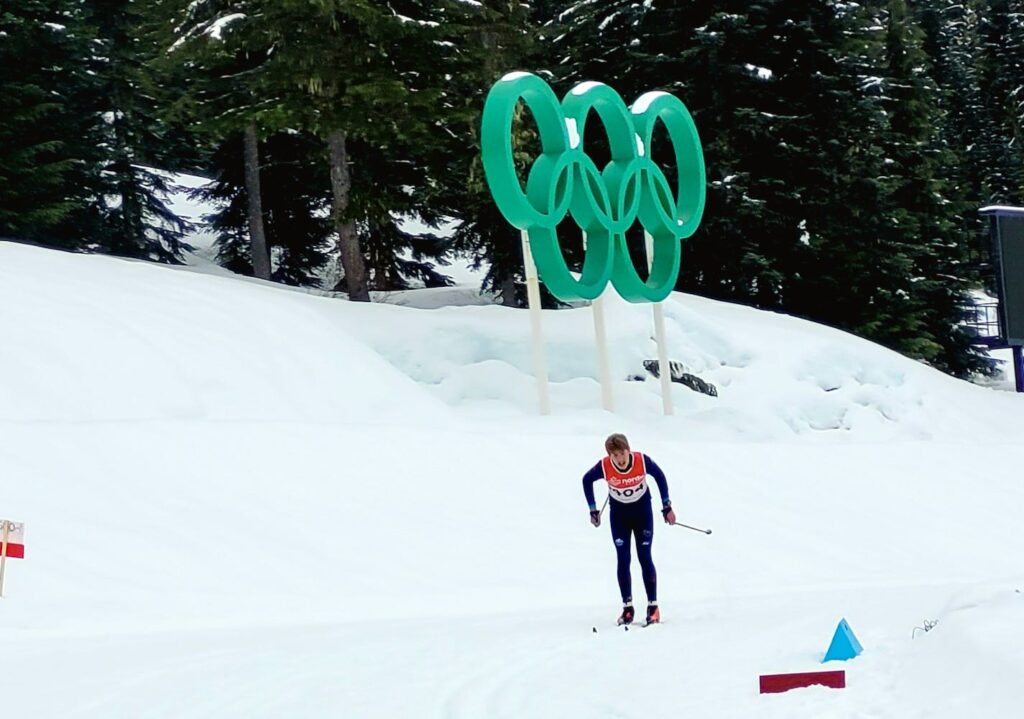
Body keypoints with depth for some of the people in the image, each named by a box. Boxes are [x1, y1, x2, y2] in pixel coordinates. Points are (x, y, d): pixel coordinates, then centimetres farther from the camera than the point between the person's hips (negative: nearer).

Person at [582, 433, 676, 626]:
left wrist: (667, 506, -3)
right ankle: (627, 607, 5)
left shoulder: (642, 461, -26)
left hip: (642, 510, -1)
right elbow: (587, 480, -3)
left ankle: (653, 606, 3)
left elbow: (659, 476, -6)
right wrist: (593, 510, -1)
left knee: (644, 557, -3)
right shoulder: (604, 467, -25)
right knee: (623, 559, -2)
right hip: (619, 513, 1)